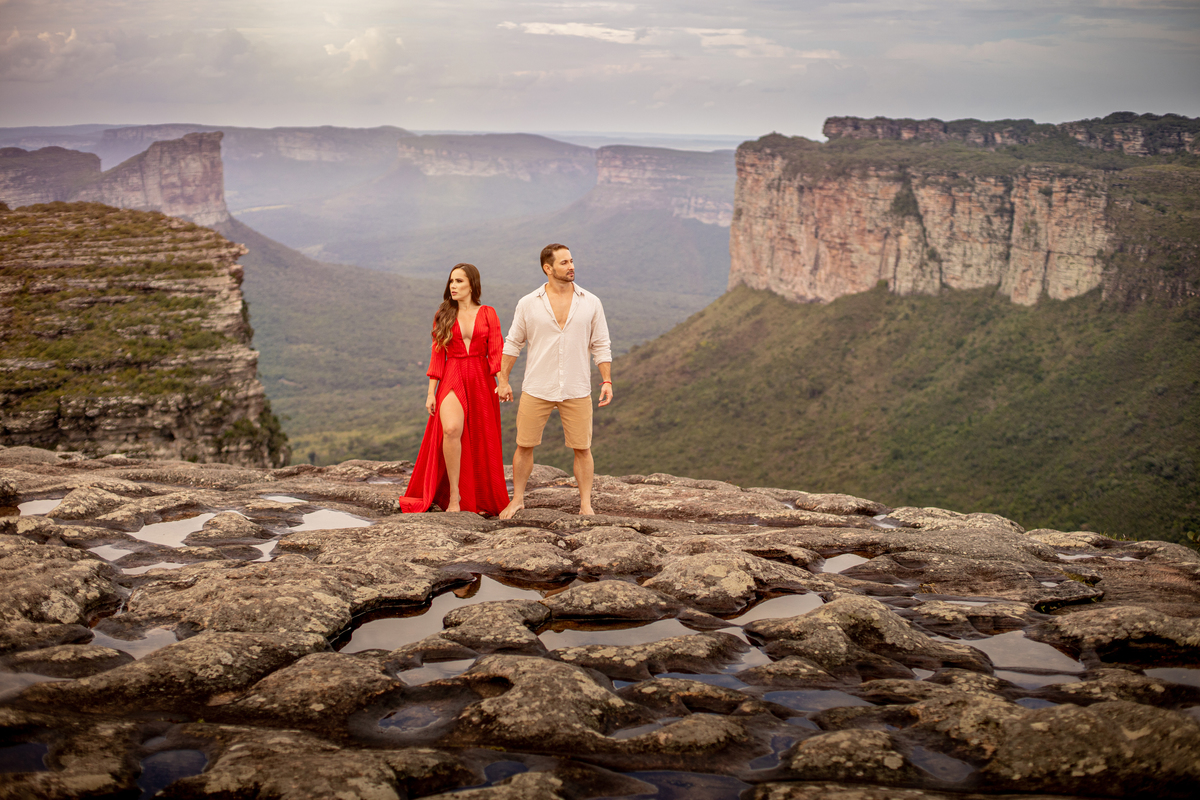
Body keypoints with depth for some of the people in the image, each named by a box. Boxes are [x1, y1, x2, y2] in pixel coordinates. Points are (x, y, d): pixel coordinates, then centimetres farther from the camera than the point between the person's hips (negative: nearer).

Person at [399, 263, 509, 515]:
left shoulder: (488, 314, 7)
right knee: (451, 430, -27)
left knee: (481, 444, 4)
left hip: (481, 382, 1)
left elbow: (497, 352, 1)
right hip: (452, 382, -1)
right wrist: (431, 392, 2)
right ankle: (454, 495, -19)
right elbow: (437, 355, 8)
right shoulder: (443, 315, 9)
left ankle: (482, 500, 21)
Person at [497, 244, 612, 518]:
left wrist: (607, 381, -3)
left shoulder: (591, 303, 1)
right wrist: (503, 380, 4)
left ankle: (586, 505, 14)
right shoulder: (528, 304, -1)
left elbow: (601, 346, 5)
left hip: (577, 391, 0)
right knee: (524, 446, 5)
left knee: (582, 448, 3)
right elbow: (512, 344, 7)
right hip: (536, 390, 0)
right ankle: (517, 499, 21)